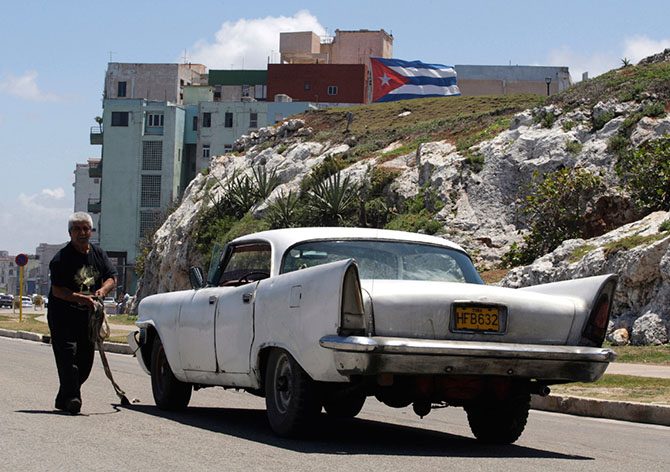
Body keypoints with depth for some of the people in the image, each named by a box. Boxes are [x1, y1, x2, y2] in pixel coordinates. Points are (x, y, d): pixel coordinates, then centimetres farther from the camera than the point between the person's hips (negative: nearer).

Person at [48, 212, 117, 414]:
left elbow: (112, 278, 9)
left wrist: (102, 290, -13)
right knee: (68, 355, -16)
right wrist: (81, 298, -28)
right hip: (62, 316, -6)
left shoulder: (98, 254, 9)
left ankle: (63, 399, 18)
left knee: (85, 360, 6)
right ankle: (71, 397, -21)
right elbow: (57, 290, -17)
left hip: (88, 315, 6)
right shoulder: (61, 258, -10)